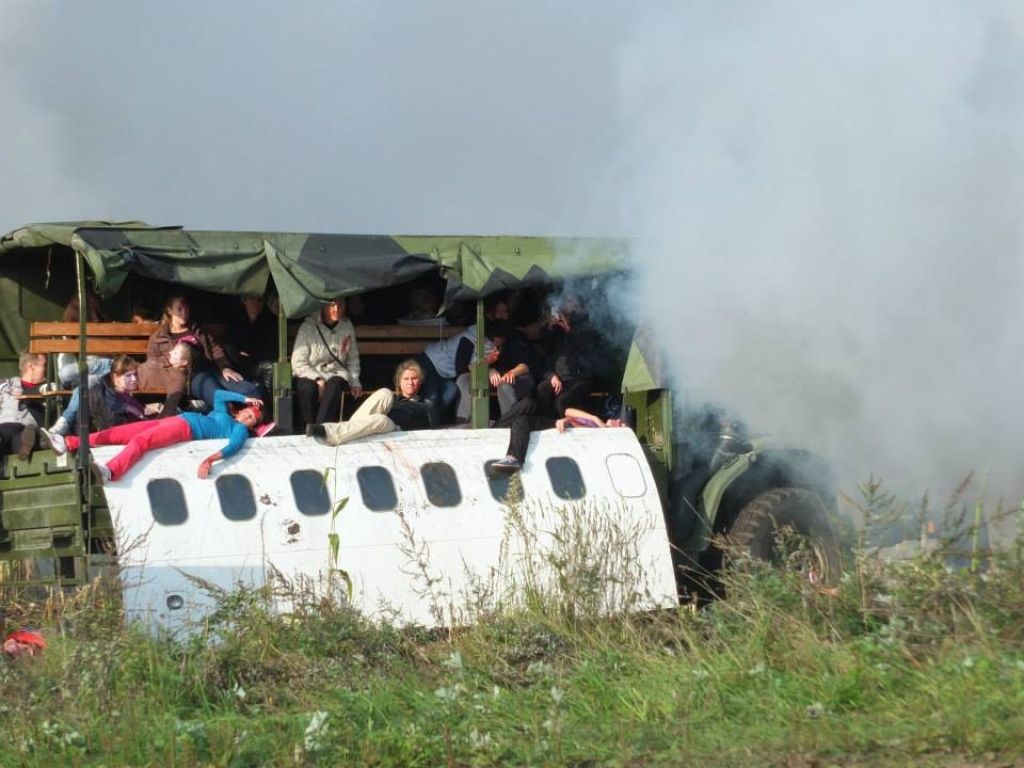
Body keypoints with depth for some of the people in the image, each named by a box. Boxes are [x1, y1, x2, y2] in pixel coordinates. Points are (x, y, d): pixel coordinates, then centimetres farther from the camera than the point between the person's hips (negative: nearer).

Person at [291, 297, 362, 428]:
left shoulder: (347, 326, 5)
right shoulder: (308, 327, -9)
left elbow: (353, 358, 16)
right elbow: (298, 363, -9)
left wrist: (354, 382, 4)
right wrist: (317, 379, -19)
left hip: (336, 374, 2)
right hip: (310, 374, -2)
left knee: (334, 386, -34)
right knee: (308, 388, -37)